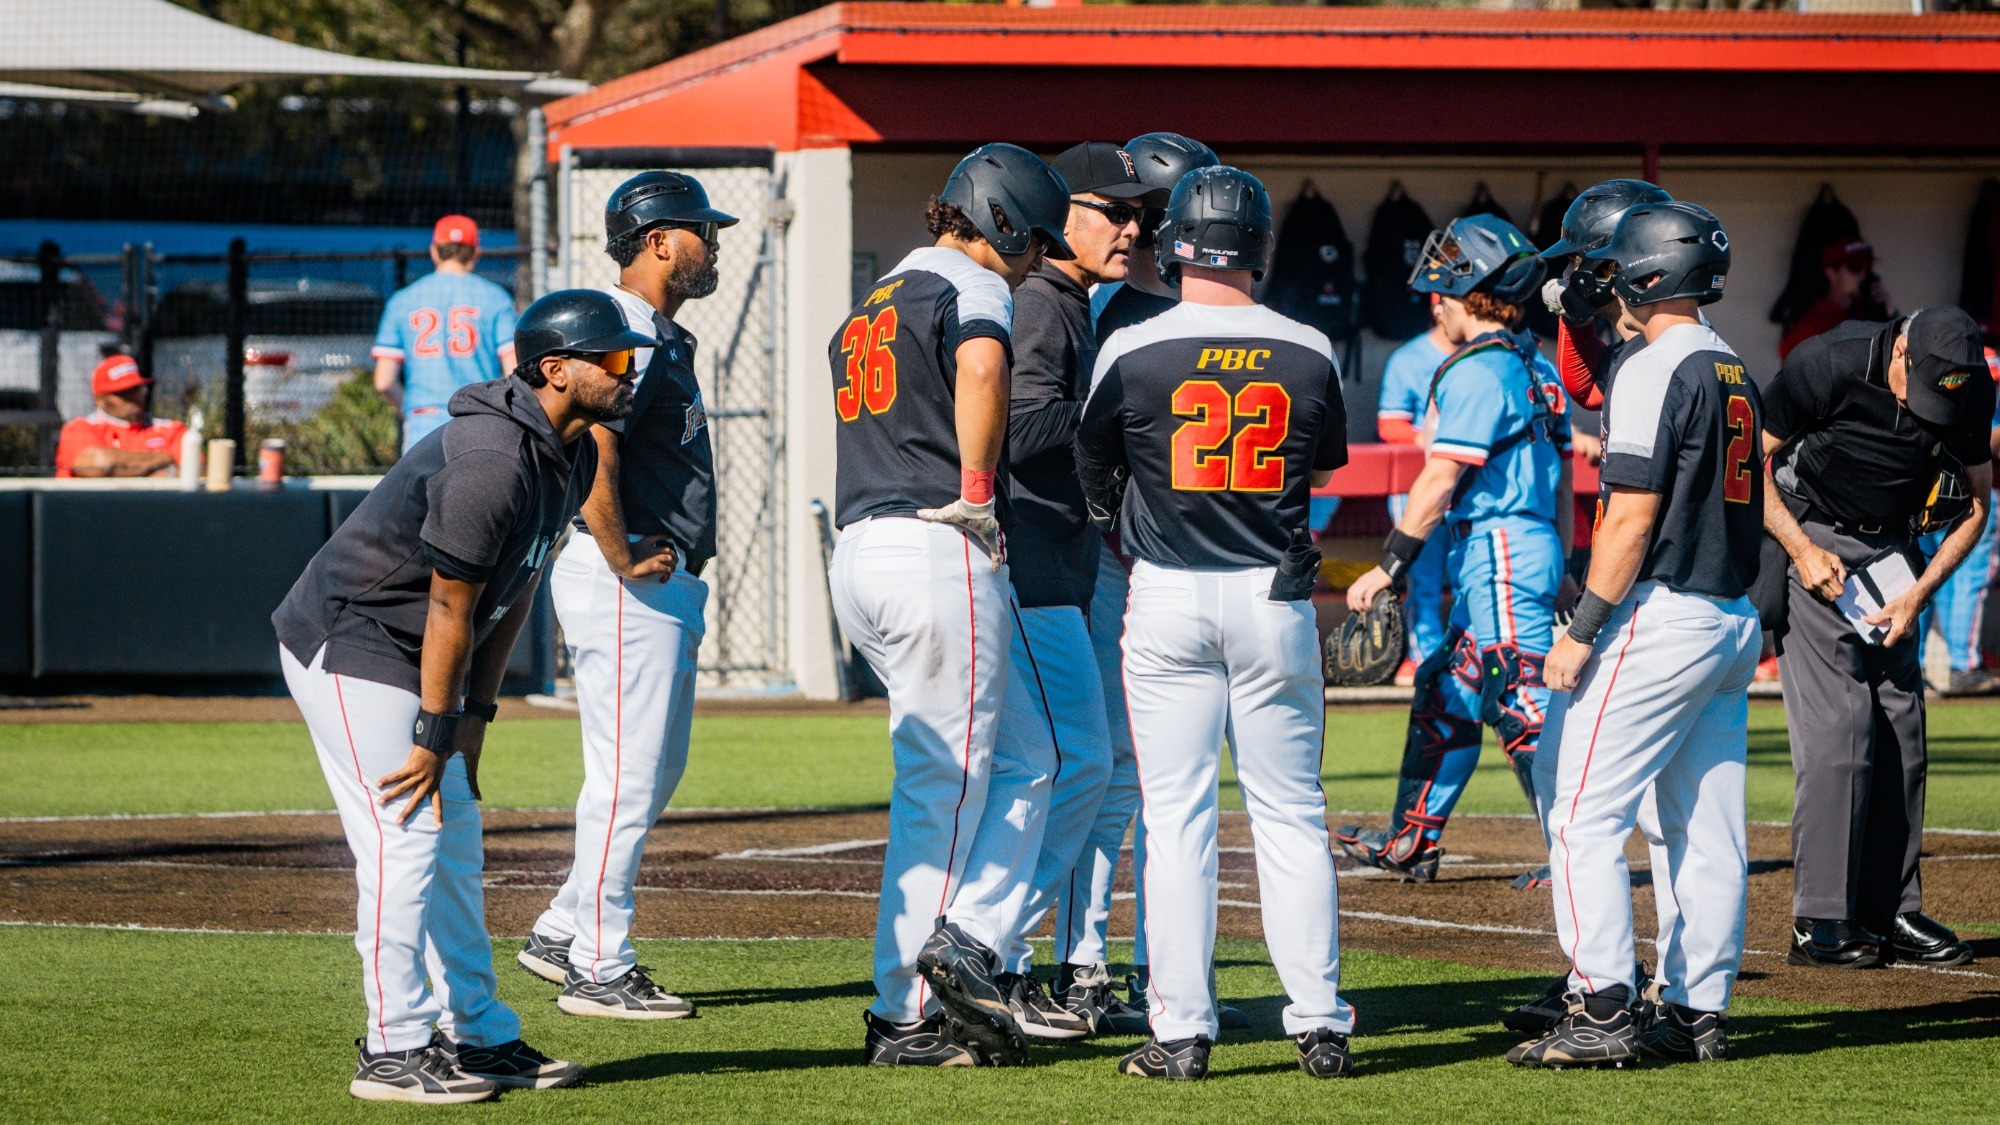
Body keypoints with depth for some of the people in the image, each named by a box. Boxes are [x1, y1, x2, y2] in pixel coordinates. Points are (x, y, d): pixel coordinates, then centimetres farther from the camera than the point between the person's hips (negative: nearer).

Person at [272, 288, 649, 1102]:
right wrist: (435, 735, -17)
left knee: (454, 844, 13)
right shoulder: (490, 460, -27)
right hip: (350, 646, -10)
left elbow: (516, 589, 11)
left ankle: (478, 1037, 19)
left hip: (415, 659, 10)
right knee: (405, 841, -12)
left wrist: (474, 715, 9)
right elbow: (451, 607, -23)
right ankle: (395, 1052, -7)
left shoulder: (571, 456, 5)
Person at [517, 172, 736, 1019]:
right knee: (629, 775, -7)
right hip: (629, 580, -11)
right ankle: (598, 969, -2)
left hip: (664, 580, 11)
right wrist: (623, 562, -21)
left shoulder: (661, 338, 19)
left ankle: (563, 933, 22)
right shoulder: (628, 336, -15)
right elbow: (589, 456, -25)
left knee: (658, 768, 16)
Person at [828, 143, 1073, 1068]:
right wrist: (977, 492, -19)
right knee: (943, 789, -3)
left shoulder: (868, 307, 24)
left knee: (1016, 765, 13)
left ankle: (964, 950, 1)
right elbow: (982, 366, -28)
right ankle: (906, 1019, -3)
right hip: (939, 550, -8)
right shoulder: (970, 287, -5)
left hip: (856, 554, 8)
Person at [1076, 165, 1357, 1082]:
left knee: (1176, 816, 2)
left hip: (1168, 596, -2)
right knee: (1291, 814, 8)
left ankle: (1183, 1030, -1)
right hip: (1275, 596, 2)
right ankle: (1318, 1023, 6)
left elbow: (1094, 477, 6)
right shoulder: (1308, 355, -2)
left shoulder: (1132, 351, -7)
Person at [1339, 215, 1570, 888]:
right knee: (1446, 695, 17)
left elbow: (1441, 479, -18)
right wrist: (1560, 566, 23)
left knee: (1524, 707, -9)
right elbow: (1560, 477, 18)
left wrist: (1390, 566, -16)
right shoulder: (1535, 367, 14)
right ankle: (1411, 845, 23)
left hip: (1500, 553, -10)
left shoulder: (1478, 371, -14)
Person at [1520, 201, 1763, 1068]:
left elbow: (1634, 517, -17)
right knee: (1709, 829, 8)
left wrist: (1582, 632, -14)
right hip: (1734, 622, 9)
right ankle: (1696, 1013, 9)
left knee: (1585, 813, -6)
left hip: (1661, 621, -9)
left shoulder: (1655, 373, -13)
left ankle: (1603, 1012, -11)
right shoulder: (1735, 375, 15)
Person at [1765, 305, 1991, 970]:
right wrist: (1802, 550, -17)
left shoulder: (1973, 391, -10)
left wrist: (1919, 593, -7)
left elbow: (1977, 502, 3)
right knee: (1838, 726, -14)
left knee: (1902, 731, 0)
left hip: (1894, 548, 5)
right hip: (1816, 546, -5)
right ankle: (1820, 923, -12)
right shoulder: (1828, 365, -23)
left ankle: (1890, 912, 8)